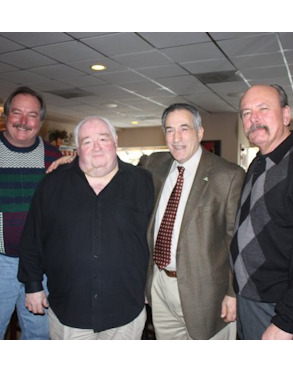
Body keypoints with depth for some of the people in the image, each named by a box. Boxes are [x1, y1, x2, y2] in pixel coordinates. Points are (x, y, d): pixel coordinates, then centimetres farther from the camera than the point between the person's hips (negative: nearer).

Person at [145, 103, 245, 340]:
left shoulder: (229, 176, -13)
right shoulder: (155, 165, 3)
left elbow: (237, 239, -10)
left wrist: (234, 293, -10)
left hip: (202, 289, -5)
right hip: (159, 283, 5)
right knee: (165, 335, 22)